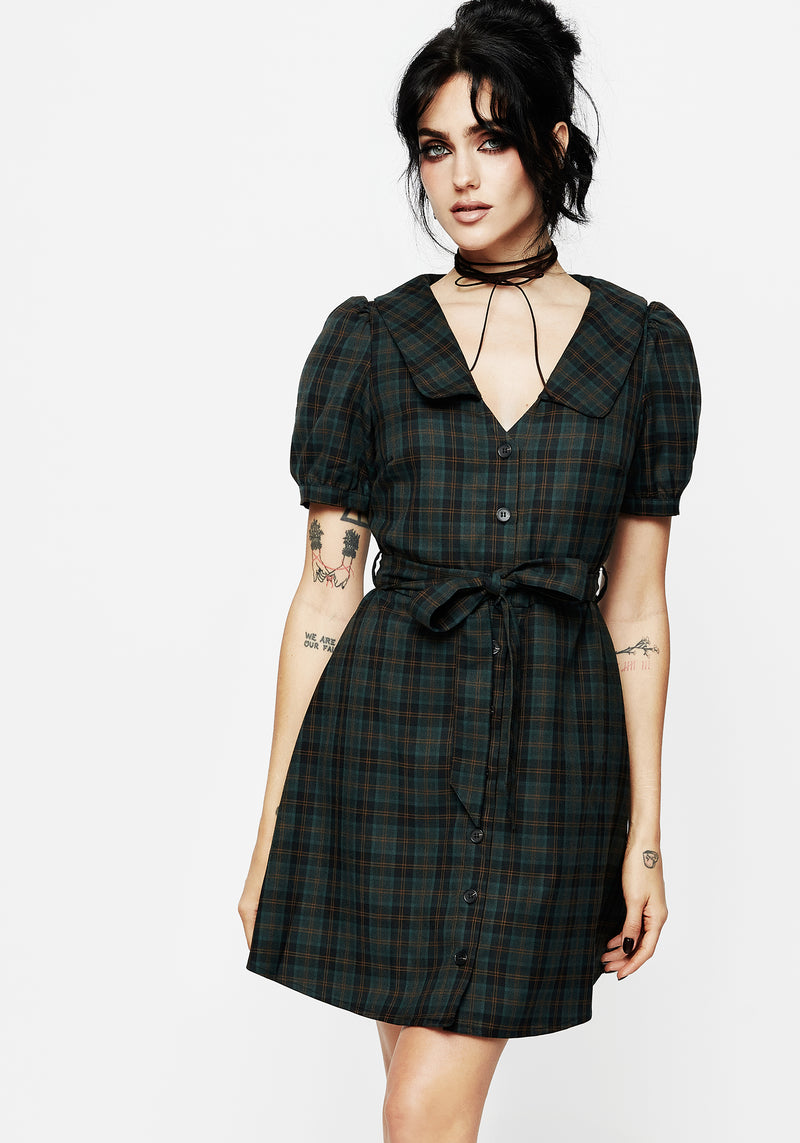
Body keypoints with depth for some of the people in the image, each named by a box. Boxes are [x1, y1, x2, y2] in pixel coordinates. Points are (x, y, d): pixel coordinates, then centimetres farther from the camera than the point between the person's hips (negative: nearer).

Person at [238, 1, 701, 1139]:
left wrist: (644, 833, 3)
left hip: (549, 749, 0)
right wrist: (272, 835, 1)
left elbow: (635, 604, 5)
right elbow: (325, 590, 1)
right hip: (388, 735, 0)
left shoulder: (643, 349, 3)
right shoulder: (368, 341, 1)